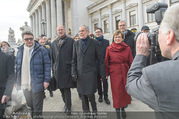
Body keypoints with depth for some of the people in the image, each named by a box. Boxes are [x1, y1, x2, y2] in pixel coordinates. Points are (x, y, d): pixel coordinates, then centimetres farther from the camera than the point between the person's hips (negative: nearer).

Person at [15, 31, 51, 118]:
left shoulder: (41, 50, -6)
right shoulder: (20, 51, 9)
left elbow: (47, 65, -8)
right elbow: (17, 66, 14)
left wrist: (46, 80, -13)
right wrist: (17, 80, 9)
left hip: (37, 84, -5)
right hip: (24, 85, 5)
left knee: (37, 109, 4)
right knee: (30, 106, 21)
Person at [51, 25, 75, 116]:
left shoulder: (71, 41, -1)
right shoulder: (54, 43, 14)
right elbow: (52, 57, 15)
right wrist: (53, 69, 12)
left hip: (67, 69, -4)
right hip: (57, 69, 5)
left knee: (66, 88, -1)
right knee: (61, 88, 13)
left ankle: (68, 107, 13)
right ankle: (66, 103, 33)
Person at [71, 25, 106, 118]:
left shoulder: (94, 43, -1)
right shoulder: (76, 44, 10)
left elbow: (100, 59, -1)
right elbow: (74, 60, 11)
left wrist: (102, 73, -3)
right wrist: (73, 72, 3)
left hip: (91, 73, -3)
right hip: (80, 74, 4)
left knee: (90, 94, -4)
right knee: (83, 95, 10)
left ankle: (94, 111, 24)